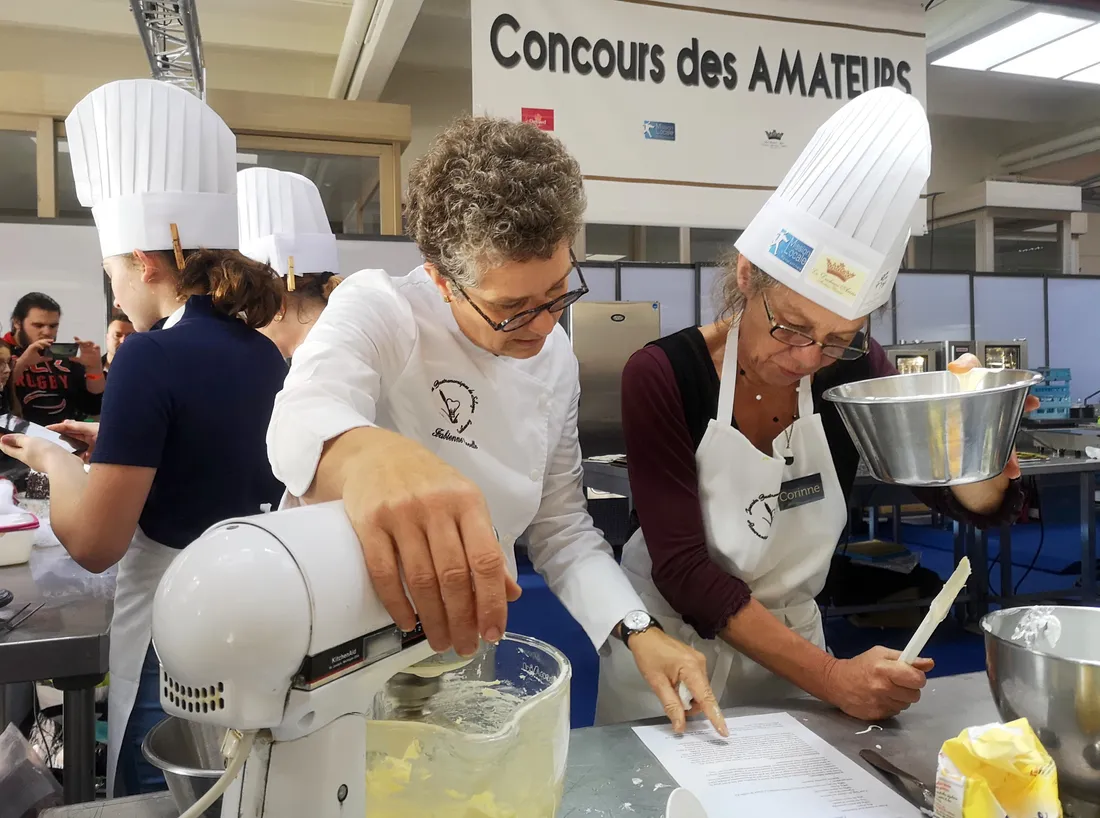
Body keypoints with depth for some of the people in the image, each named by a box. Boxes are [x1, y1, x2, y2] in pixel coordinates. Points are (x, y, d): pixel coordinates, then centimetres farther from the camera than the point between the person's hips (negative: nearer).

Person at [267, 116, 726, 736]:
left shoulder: (556, 360, -2)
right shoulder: (378, 312, -19)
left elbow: (562, 527, 4)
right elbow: (306, 417, -41)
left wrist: (640, 632, -10)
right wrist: (369, 455, -64)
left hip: (466, 659, 5)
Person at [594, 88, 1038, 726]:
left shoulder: (855, 371, -14)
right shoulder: (663, 378, -23)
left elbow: (975, 504, -7)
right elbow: (683, 570, -25)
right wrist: (830, 675, -29)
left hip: (790, 646, 3)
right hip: (671, 648, -2)